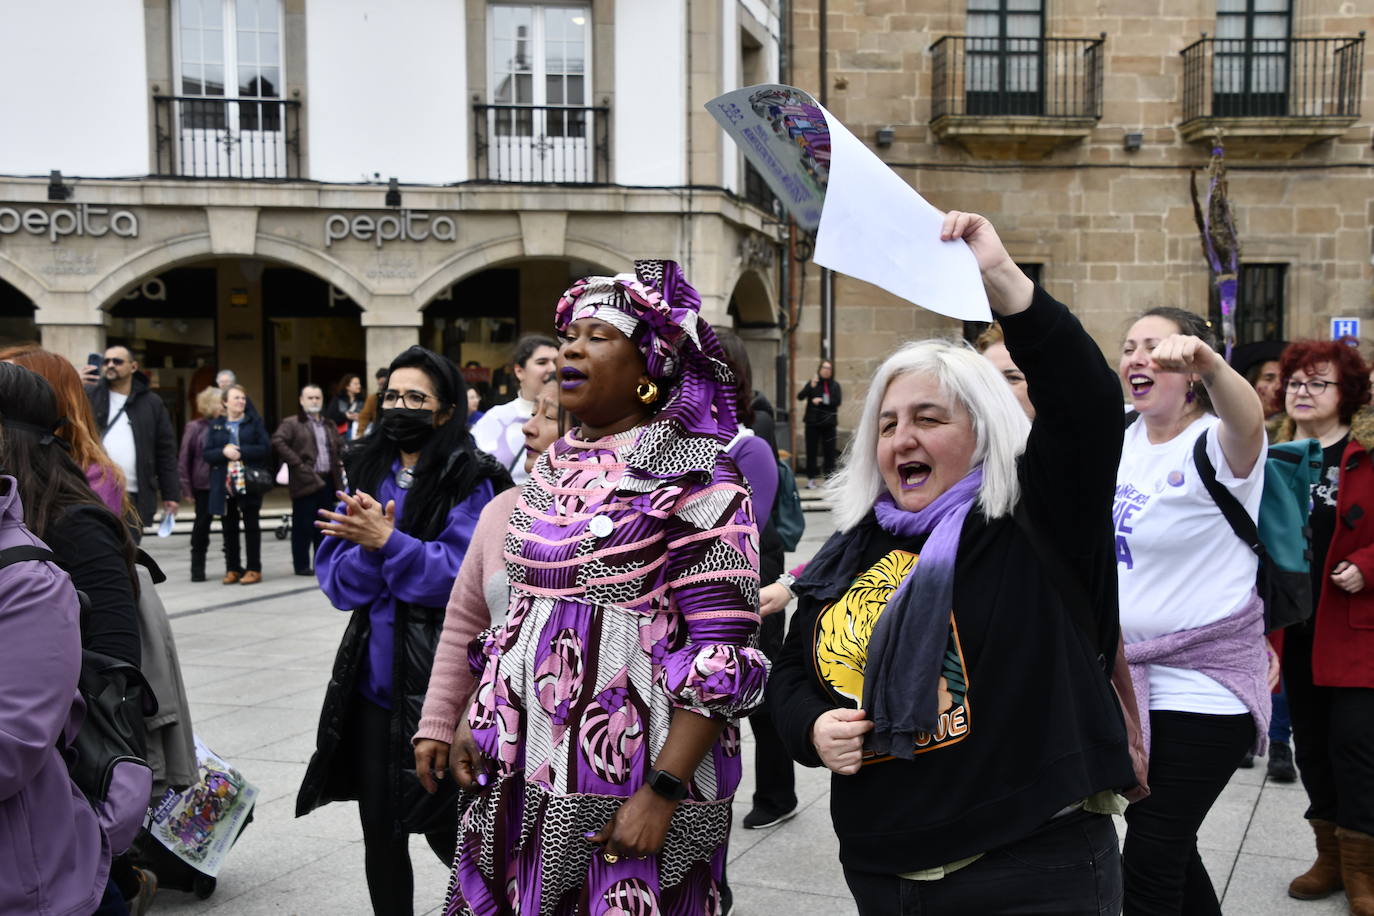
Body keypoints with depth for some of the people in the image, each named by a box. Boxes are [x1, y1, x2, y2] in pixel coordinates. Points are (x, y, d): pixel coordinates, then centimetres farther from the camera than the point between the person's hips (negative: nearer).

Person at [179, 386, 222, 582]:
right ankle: (197, 567, 20)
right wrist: (186, 487, -4)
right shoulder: (194, 428, -3)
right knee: (202, 525, 8)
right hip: (203, 485, -1)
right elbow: (184, 459, -1)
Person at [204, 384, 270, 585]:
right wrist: (224, 452, -15)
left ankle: (254, 569, 7)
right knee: (229, 528, 7)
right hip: (224, 484, 2)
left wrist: (241, 451, -14)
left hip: (249, 483, -2)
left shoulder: (254, 422, 4)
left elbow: (266, 448, -5)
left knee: (251, 526, 2)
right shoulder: (215, 425, 9)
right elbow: (207, 454, 3)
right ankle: (232, 569, 15)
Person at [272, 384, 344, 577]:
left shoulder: (329, 425, 19)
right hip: (306, 481, -6)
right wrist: (297, 464, -18)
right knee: (303, 526, -2)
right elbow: (277, 441, -15)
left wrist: (338, 465, 12)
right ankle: (301, 565, 5)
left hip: (327, 481, 6)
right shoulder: (291, 423, -1)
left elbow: (340, 446, 29)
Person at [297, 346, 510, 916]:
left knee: (445, 828, 6)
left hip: (441, 681, -5)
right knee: (379, 832, 13)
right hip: (374, 676, 5)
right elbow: (334, 577, 3)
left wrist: (388, 543, -19)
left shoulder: (470, 484, -7)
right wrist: (369, 545, -16)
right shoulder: (367, 476, 8)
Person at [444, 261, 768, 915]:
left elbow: (723, 655, -16)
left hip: (627, 783, -6)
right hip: (521, 770, 7)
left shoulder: (694, 477, -12)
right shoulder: (552, 468, 10)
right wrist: (475, 721, 12)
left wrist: (661, 793, -20)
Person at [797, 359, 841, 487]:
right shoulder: (812, 383, 3)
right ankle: (811, 478, 4)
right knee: (811, 451, 0)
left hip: (829, 423, 1)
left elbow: (837, 401, -5)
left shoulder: (835, 385, 6)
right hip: (813, 422, -1)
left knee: (829, 451, 1)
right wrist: (811, 386, -22)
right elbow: (800, 397, -8)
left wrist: (821, 401, -14)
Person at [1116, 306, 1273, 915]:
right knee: (1167, 847, 19)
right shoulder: (1122, 433, 3)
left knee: (1149, 864, -5)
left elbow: (1246, 422, -41)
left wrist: (1208, 363, -59)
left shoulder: (1216, 443, -16)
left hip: (1201, 683, -7)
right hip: (1126, 671, 7)